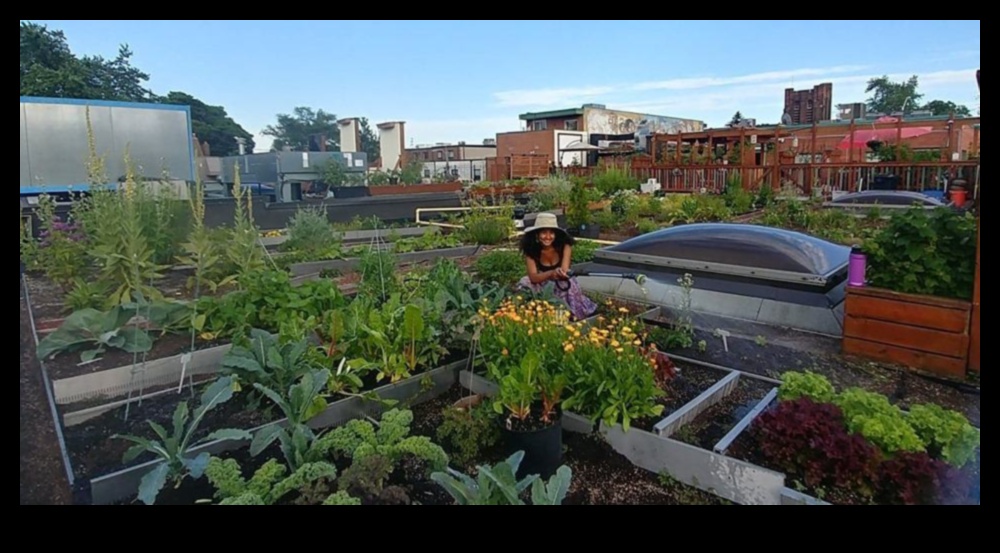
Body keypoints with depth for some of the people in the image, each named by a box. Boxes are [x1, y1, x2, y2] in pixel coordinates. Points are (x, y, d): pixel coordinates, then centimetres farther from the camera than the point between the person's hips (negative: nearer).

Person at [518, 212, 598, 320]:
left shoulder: (564, 246, -21)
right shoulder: (530, 250, -18)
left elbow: (564, 271, -27)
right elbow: (533, 277, -27)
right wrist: (552, 273, -46)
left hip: (561, 286, -1)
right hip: (542, 287, 1)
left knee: (570, 285, -29)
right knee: (525, 283, -24)